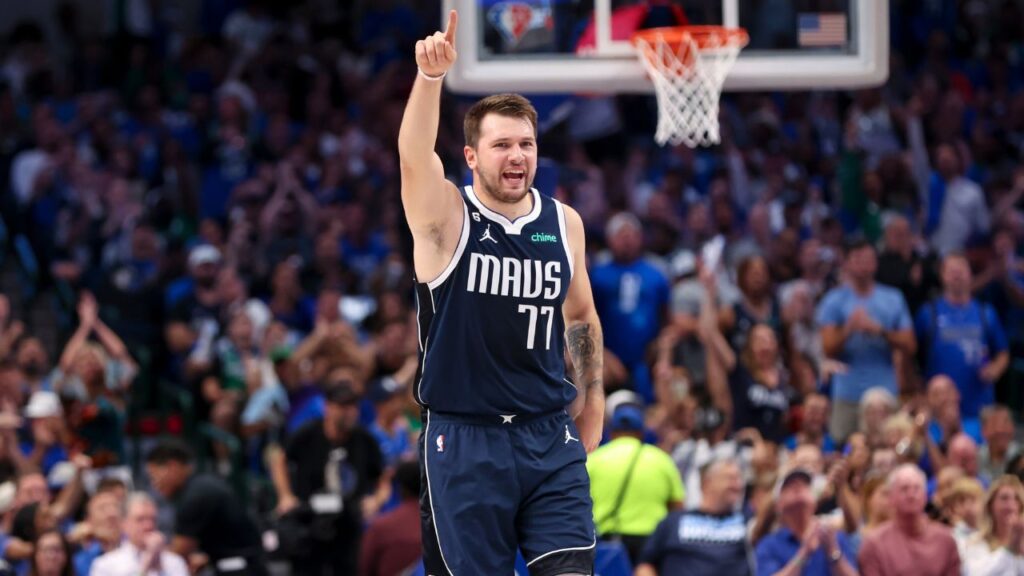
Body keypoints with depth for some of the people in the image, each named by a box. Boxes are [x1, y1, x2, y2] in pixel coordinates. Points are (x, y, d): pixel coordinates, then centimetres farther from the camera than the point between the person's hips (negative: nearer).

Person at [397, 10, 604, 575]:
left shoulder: (563, 222, 7)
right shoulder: (446, 218, -6)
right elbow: (414, 155, -27)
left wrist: (591, 393, 18)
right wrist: (429, 77, -42)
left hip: (550, 439, 3)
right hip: (463, 440, -3)